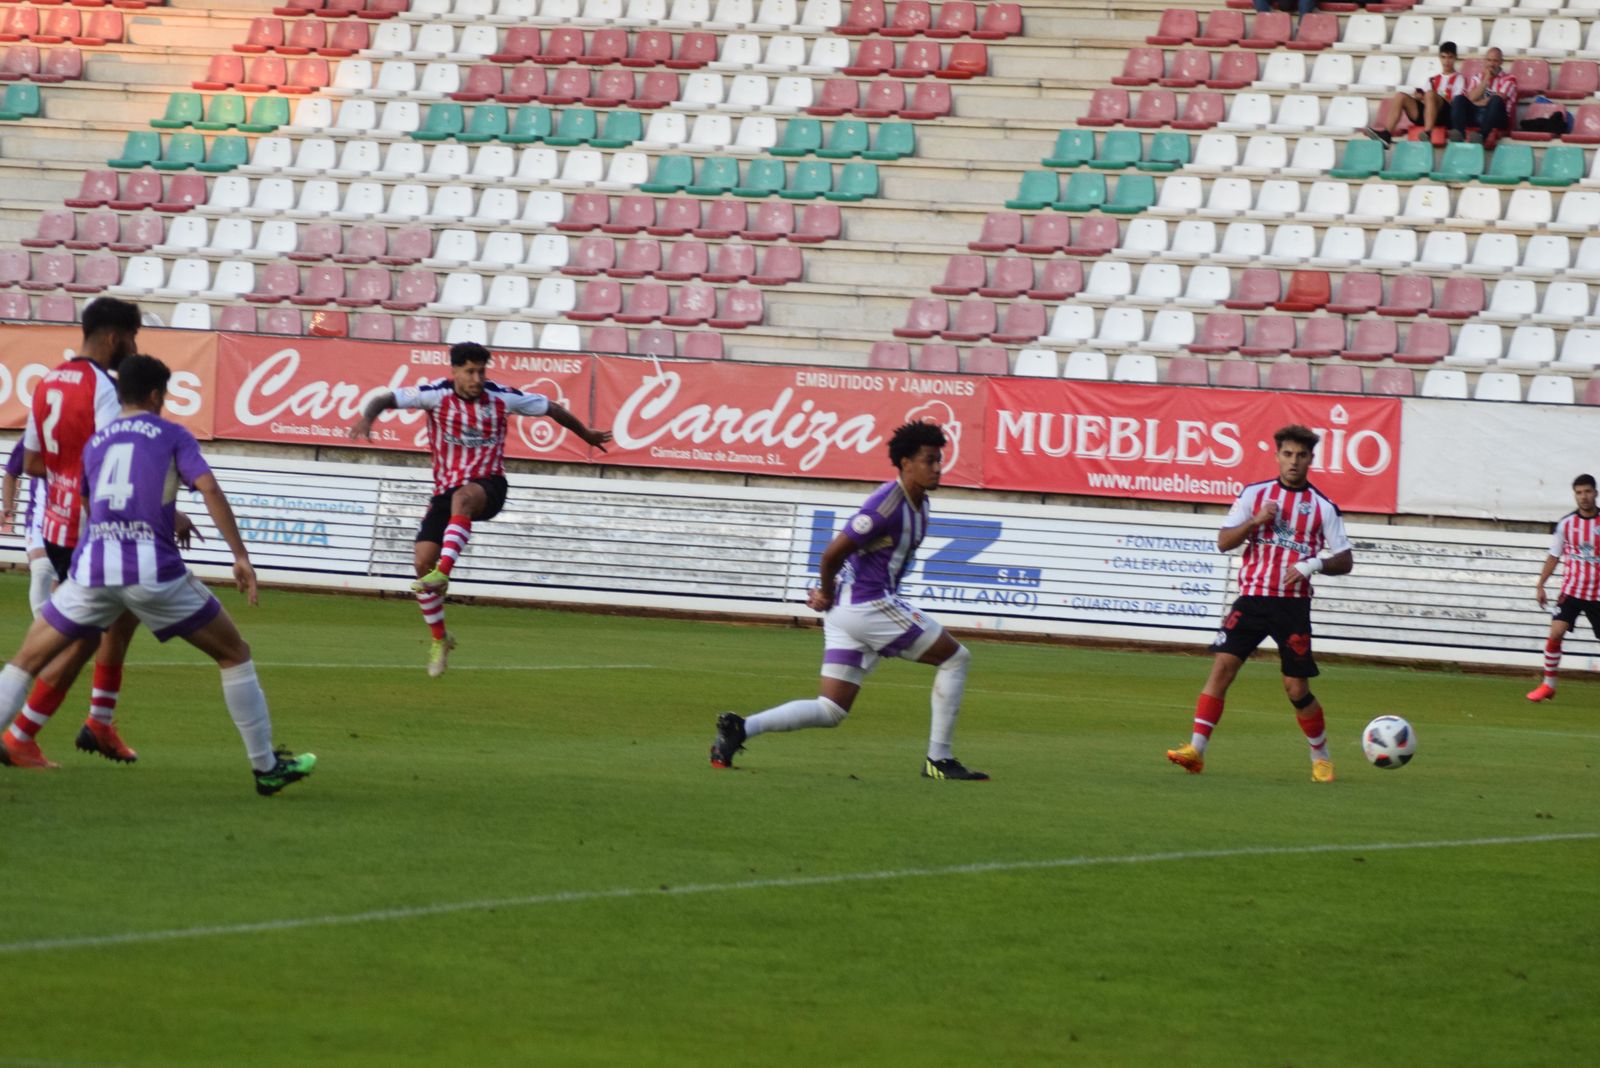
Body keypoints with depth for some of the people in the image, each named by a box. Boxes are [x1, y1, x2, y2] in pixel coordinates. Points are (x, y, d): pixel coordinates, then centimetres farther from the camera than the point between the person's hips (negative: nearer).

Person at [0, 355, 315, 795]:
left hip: (93, 569, 3)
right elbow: (209, 489, -7)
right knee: (235, 655, 13)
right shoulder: (173, 436, 8)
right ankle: (266, 767, 13)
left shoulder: (94, 442, 20)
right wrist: (241, 556, -8)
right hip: (155, 572, -3)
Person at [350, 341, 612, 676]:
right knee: (423, 562, -8)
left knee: (462, 497, -40)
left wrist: (587, 435, 23)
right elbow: (386, 399, -16)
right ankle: (439, 640, 12)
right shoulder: (437, 395, -8)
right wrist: (367, 418, -39)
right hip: (446, 487, 2)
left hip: (488, 487, -2)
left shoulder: (502, 398, -5)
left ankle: (443, 574, -50)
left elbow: (550, 408, 10)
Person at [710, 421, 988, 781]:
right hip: (870, 604, -10)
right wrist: (827, 595, -3)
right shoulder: (888, 504, -16)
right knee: (955, 657, 0)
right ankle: (938, 759, 1)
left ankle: (742, 727, -6)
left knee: (829, 711, 7)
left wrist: (828, 597, 15)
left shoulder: (918, 504, 15)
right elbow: (833, 553, -20)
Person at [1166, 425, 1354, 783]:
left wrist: (1314, 565, -14)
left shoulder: (1323, 507, 3)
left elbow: (1344, 561, 5)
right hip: (1252, 598, 1)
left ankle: (1321, 758, 19)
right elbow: (1224, 542, 3)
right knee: (1223, 665, -13)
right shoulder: (1255, 494, 6)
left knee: (1297, 689, 0)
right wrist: (1255, 521, -13)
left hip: (1293, 604, -1)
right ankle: (1196, 749, -15)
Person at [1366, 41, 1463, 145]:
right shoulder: (1433, 79, 27)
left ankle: (1428, 133, -46)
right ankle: (1386, 134, -27)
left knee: (1430, 94, -34)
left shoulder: (1459, 78, 12)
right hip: (1423, 115, 5)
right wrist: (1418, 95, -8)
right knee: (1400, 96, -14)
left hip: (1445, 115, -5)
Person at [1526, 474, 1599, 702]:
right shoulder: (1565, 524, 1)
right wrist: (1540, 585, 5)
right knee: (1555, 633, -13)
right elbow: (1554, 557, 9)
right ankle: (1548, 685, -2)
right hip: (1571, 591, 1)